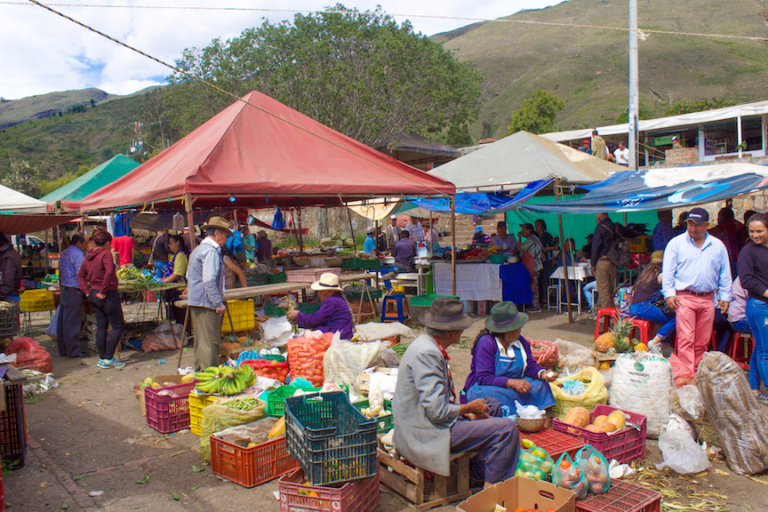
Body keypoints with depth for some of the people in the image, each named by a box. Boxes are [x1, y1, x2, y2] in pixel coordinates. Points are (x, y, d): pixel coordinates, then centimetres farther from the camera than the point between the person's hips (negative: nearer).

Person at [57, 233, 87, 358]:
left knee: (62, 322, 12)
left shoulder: (64, 253, 15)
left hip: (64, 290, 9)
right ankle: (73, 351, 1)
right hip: (74, 291, -9)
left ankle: (62, 349, 19)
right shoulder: (78, 254, -13)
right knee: (72, 323, -4)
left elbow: (60, 274, 21)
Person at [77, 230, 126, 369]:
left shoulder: (88, 256, 10)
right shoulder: (106, 253, -14)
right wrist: (103, 291, -20)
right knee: (118, 326, 2)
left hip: (93, 294, 8)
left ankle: (102, 359, 17)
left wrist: (87, 291, 9)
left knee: (101, 326, 13)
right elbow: (109, 272, -28)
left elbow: (80, 275, 15)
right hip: (108, 295, -8)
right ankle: (109, 359, -1)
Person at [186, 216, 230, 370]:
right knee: (210, 342, -7)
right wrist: (219, 303, -22)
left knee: (201, 340, 18)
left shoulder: (198, 249, 18)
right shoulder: (211, 251, -16)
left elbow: (189, 276, 26)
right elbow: (209, 280, -23)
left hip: (195, 302, 11)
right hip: (207, 303, -11)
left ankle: (199, 371, 27)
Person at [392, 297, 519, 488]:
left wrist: (468, 412, 5)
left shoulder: (427, 344, 8)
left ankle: (479, 473, 25)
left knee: (493, 406, 22)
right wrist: (468, 408, -9)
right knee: (506, 429, -15)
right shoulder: (427, 353, -24)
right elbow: (437, 412, -26)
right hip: (426, 435, -11)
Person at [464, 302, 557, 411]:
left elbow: (530, 365, 6)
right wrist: (513, 383, -31)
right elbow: (484, 378, -24)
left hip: (513, 385, 6)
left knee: (540, 385, -16)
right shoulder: (486, 343, -19)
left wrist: (543, 374, -17)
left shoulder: (520, 341, 4)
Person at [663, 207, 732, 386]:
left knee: (702, 341, 7)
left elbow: (725, 274, 17)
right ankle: (684, 374, -10)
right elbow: (668, 271, 0)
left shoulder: (718, 246, 12)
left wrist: (725, 296, 11)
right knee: (686, 338, -10)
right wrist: (669, 293, -9)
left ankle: (696, 373, 17)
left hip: (708, 299, 4)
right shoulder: (676, 243, 2)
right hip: (684, 298, -4)